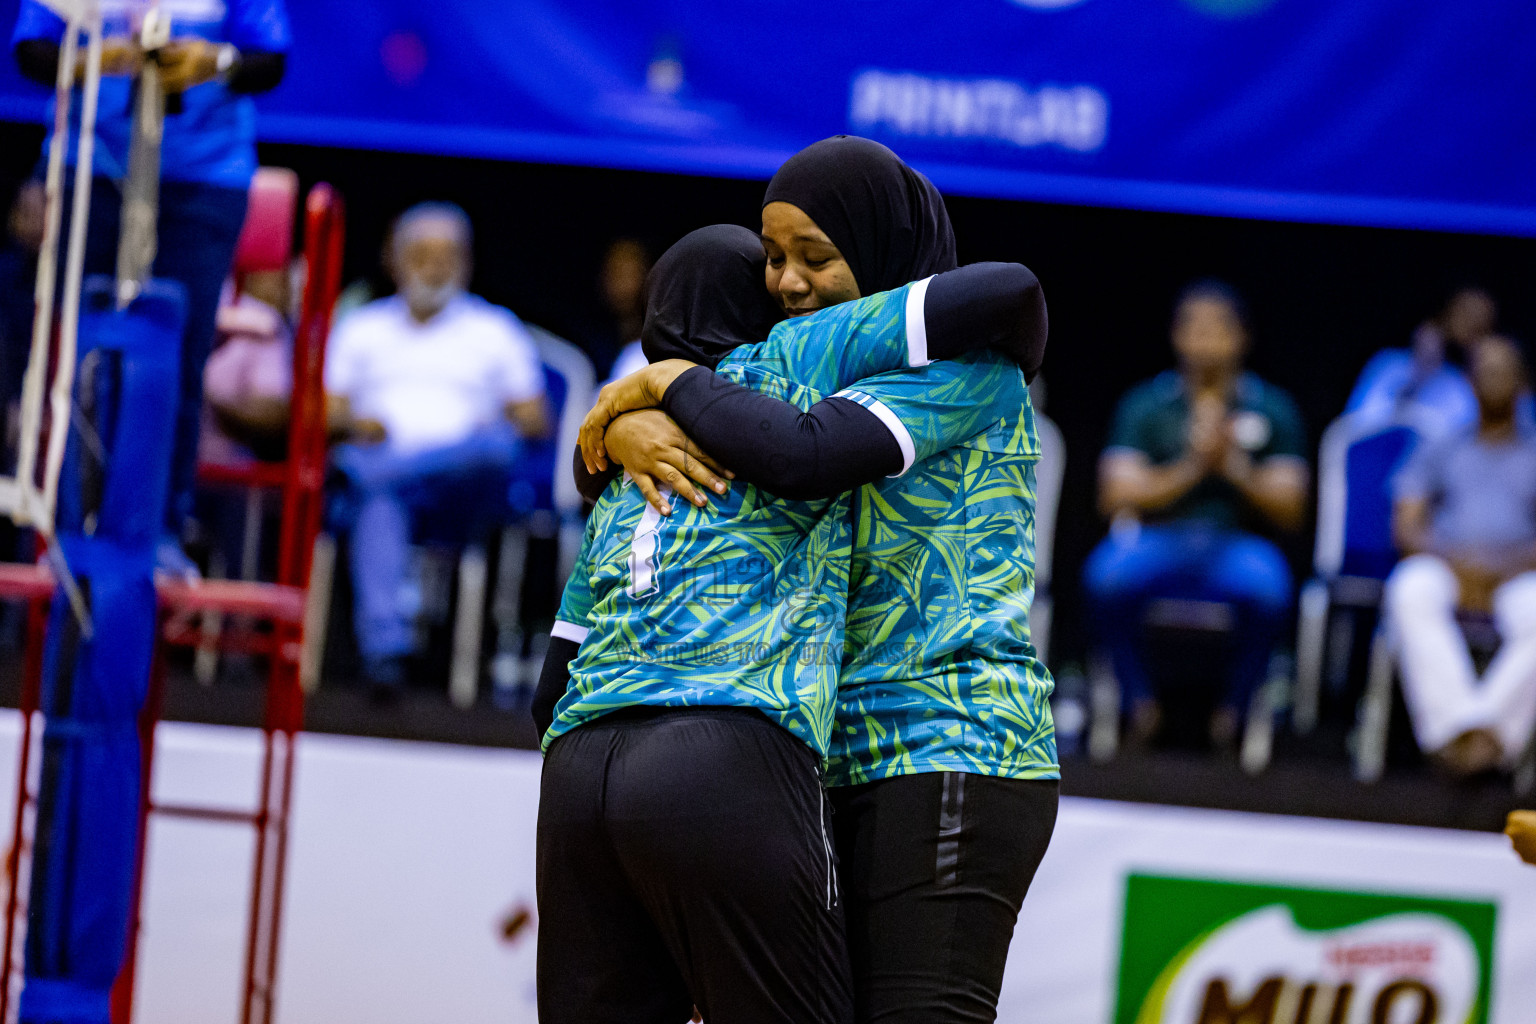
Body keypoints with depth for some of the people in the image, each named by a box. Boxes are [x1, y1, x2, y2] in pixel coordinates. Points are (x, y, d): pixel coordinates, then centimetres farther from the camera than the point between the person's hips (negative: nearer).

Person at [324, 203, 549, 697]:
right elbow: (325, 410, 18)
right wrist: (353, 422, -6)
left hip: (466, 478, 0)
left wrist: (499, 430, -5)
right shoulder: (361, 329, 27)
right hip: (378, 466, 0)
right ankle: (385, 645, -55)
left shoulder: (496, 331, 25)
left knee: (492, 447, -38)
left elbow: (536, 420, 18)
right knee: (379, 500, -40)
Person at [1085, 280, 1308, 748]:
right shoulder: (1144, 406, 6)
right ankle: (1139, 699, -6)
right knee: (1107, 575, -33)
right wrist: (1191, 467, -14)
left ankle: (1234, 705, -7)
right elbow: (1115, 497, -3)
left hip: (1237, 543, 0)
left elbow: (1289, 512, 2)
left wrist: (1234, 467, -15)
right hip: (1156, 542, 0)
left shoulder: (1272, 409, 7)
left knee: (1267, 587, -35)